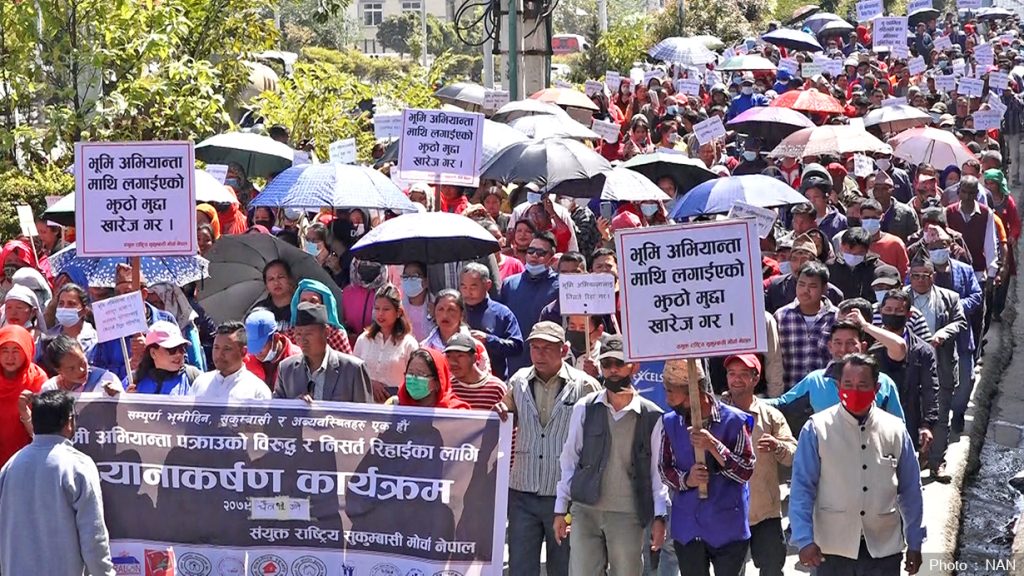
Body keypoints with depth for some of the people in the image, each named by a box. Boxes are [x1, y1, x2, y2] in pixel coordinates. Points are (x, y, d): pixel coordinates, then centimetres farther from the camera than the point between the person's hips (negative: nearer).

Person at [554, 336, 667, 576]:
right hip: (585, 511, 1)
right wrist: (561, 508, 7)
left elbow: (658, 469, 3)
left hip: (628, 514, -1)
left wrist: (659, 516, -1)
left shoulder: (651, 416, -1)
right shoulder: (585, 408, 3)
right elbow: (569, 460, 8)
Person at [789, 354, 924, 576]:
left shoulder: (895, 430, 2)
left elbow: (910, 491, 9)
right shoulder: (817, 429, -6)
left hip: (883, 549, 2)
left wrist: (914, 543, 11)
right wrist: (804, 539, -13)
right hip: (832, 549, -2)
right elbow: (802, 489, -6)